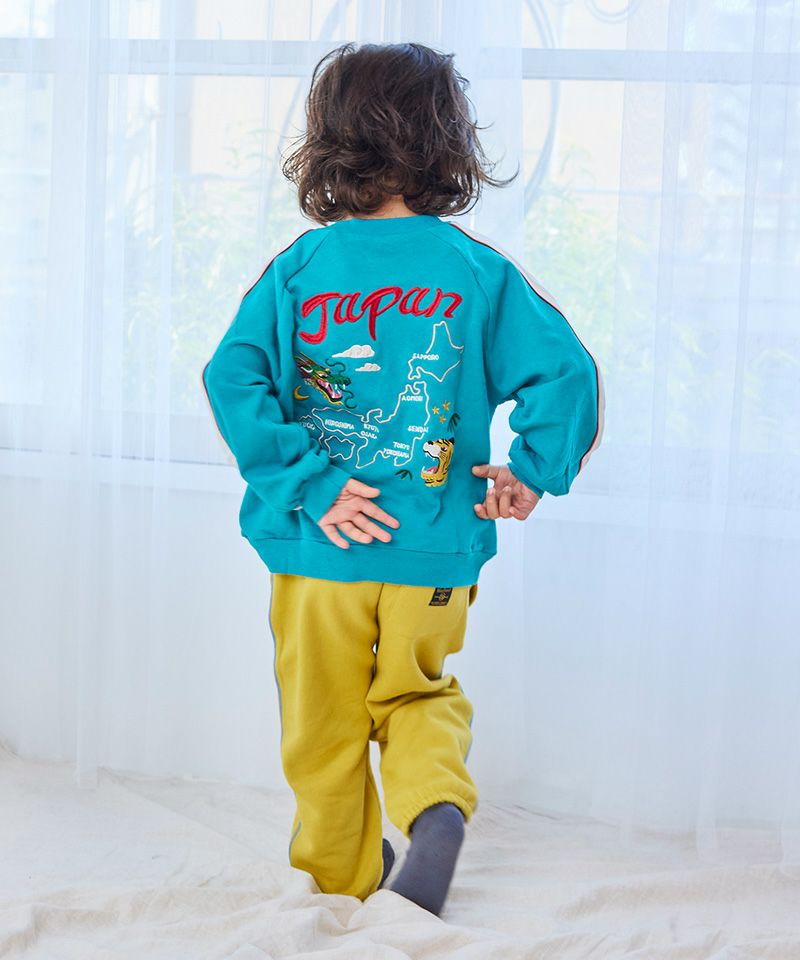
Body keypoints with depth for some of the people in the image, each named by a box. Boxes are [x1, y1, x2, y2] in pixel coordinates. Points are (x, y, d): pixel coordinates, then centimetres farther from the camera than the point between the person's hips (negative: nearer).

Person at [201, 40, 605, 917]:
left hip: (317, 551, 0)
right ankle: (436, 804, -5)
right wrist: (531, 474, -3)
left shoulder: (297, 268, -5)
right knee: (419, 693, 22)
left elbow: (231, 378, -15)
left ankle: (341, 875, 33)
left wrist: (309, 484, -13)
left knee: (324, 721, 18)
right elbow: (568, 372, -11)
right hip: (435, 550, 1)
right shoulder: (481, 271, -5)